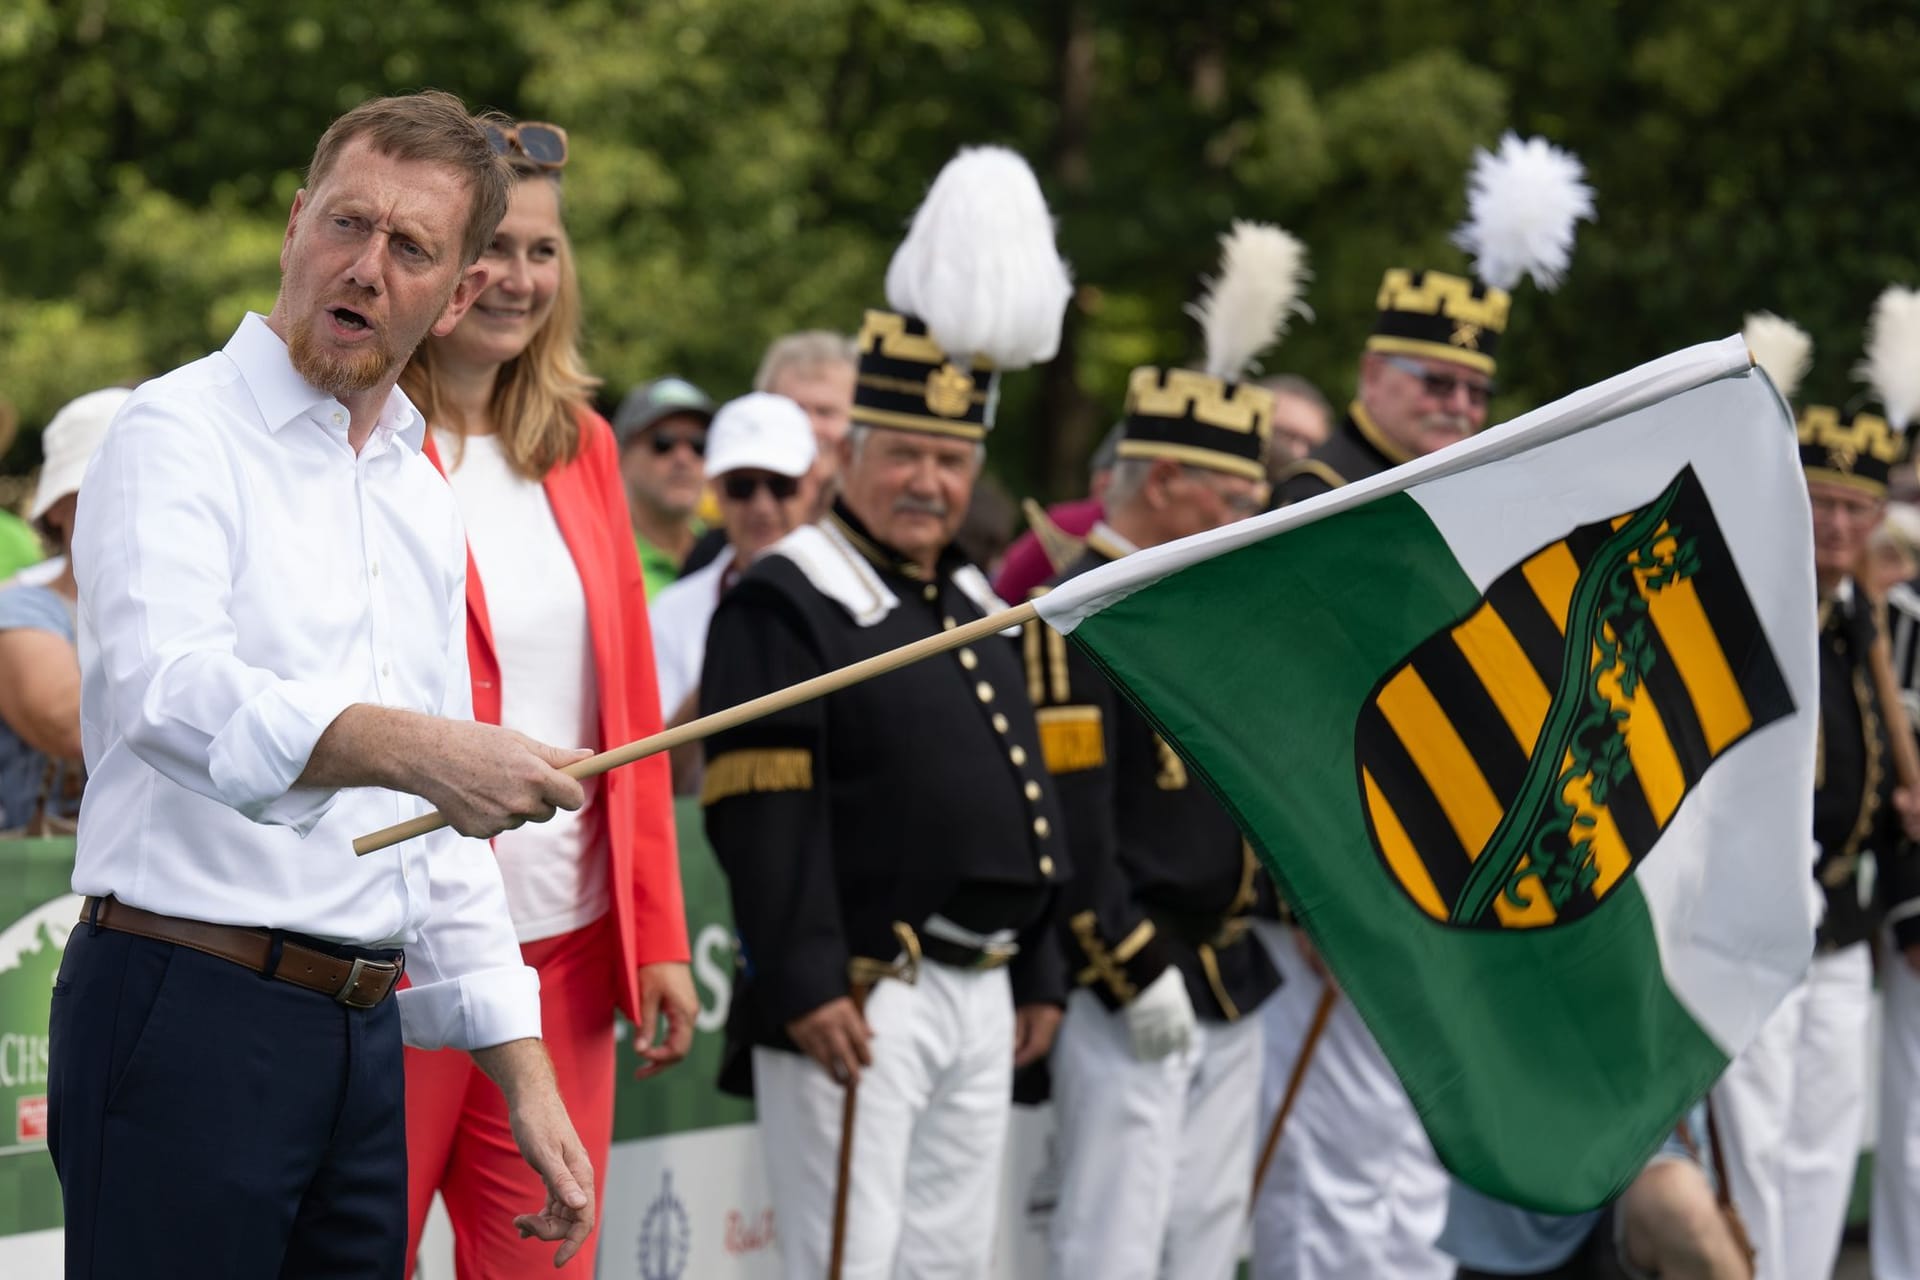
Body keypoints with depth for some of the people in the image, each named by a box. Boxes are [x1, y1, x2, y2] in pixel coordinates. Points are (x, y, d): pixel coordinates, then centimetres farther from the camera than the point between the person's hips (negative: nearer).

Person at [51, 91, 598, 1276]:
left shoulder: (424, 500, 18)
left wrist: (527, 1078, 17)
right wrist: (404, 746, -42)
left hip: (363, 1033, 7)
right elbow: (163, 687, -27)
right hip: (191, 1010, -7)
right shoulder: (178, 435, -6)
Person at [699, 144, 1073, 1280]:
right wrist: (807, 985, -21)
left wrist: (1040, 973, 20)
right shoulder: (787, 603, -8)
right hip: (859, 998, -8)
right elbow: (766, 814, -16)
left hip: (980, 999, 8)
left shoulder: (977, 608, 18)